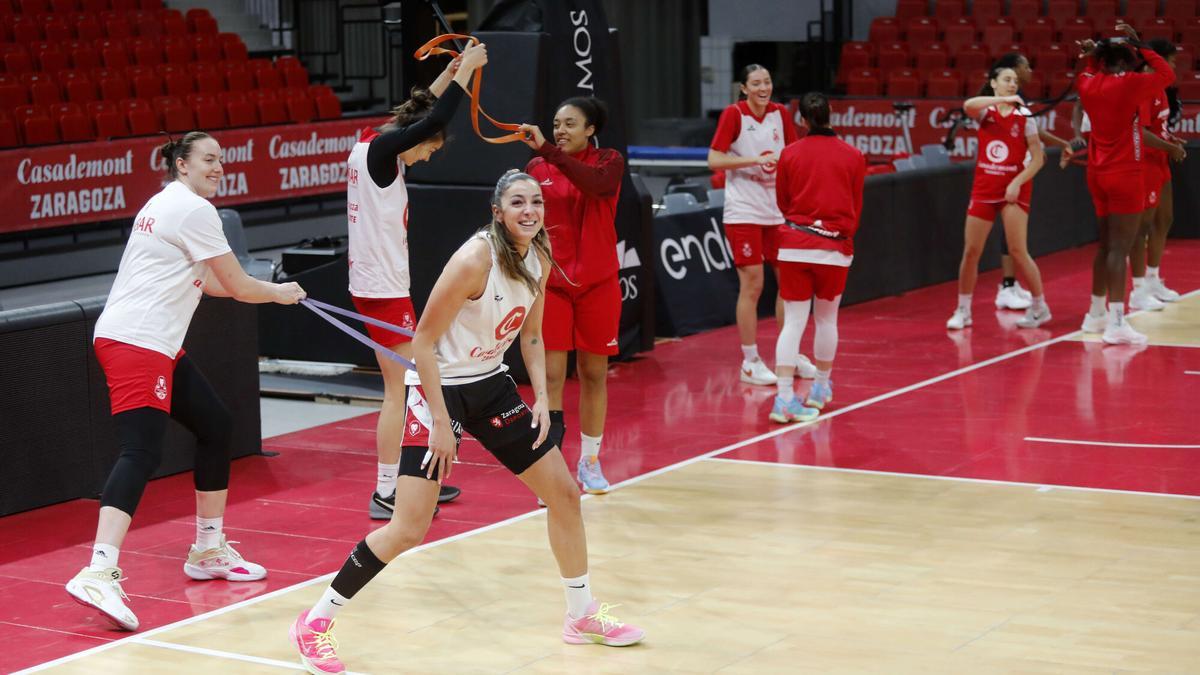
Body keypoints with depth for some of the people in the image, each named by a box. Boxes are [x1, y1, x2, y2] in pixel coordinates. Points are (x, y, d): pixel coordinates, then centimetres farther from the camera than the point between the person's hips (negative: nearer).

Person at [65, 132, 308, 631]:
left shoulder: (168, 205, 20)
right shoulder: (193, 210, -9)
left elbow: (204, 280, 30)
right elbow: (238, 286, -6)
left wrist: (272, 289, 26)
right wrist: (279, 293, 14)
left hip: (158, 346, 10)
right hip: (135, 343, -10)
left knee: (216, 426, 16)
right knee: (142, 453, -21)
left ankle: (208, 552, 26)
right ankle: (100, 572, -34)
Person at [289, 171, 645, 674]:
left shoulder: (539, 258, -1)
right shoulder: (476, 259, -24)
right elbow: (423, 341, -21)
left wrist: (541, 398, 0)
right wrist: (440, 421, -21)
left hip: (491, 386, 8)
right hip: (440, 389, -8)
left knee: (563, 493, 11)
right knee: (409, 529, -13)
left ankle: (582, 615, 29)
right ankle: (314, 623, 0)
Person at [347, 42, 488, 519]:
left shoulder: (371, 144, 10)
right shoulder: (381, 149, -16)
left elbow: (424, 112, 26)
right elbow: (434, 121, -25)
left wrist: (451, 71, 21)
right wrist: (466, 70, -15)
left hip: (374, 282, 10)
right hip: (383, 288, -10)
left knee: (410, 385, 17)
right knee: (401, 391, -4)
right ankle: (385, 494, -1)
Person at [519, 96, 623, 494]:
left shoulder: (609, 161, -3)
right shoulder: (536, 168, 3)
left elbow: (597, 184, -27)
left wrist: (547, 149, -33)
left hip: (598, 285, -1)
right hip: (550, 282, 1)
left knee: (593, 374, 8)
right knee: (551, 376, -6)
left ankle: (590, 463, 23)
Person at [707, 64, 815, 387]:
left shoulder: (780, 113, 5)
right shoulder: (733, 114, -9)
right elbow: (714, 160, -14)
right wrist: (756, 159, -21)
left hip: (777, 210, 5)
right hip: (743, 211, -5)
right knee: (752, 285, -5)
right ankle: (750, 362, 5)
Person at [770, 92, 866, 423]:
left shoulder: (790, 153, 1)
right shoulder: (853, 156, 2)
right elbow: (856, 206, 9)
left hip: (794, 244, 0)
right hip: (835, 247, 0)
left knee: (793, 322, -1)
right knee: (826, 318, 18)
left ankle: (784, 397, -11)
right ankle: (821, 388, 32)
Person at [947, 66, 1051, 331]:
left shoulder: (1023, 117, 0)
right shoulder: (986, 112, 2)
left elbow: (1038, 158, -1)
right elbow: (968, 105, -23)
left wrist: (1018, 182, -13)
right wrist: (1004, 100, -30)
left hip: (1013, 189, -2)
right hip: (983, 188, 2)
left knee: (1017, 251, -10)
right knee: (970, 251, 3)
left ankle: (1039, 307, 6)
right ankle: (963, 311, 16)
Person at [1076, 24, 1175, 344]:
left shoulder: (1089, 84, 3)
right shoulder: (1129, 83, -15)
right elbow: (1167, 74, -4)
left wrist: (1091, 58, 10)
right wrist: (1139, 45, -1)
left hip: (1098, 174, 7)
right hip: (1124, 176, -7)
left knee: (1106, 245, 18)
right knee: (1119, 249, -10)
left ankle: (1096, 313, 26)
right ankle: (1116, 323, -15)